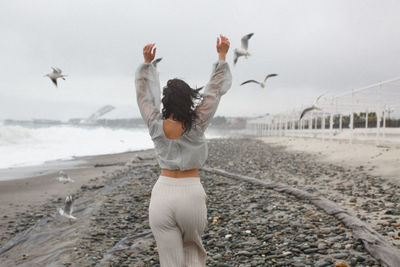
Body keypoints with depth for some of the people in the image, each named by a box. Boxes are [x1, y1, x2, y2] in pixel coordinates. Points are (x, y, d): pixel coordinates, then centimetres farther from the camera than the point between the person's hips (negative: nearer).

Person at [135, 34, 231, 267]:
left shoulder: (156, 125, -6)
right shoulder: (196, 125, -10)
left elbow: (144, 94, 8)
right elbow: (215, 90, -3)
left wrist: (147, 62, 12)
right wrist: (222, 56, 3)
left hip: (162, 194, 1)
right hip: (191, 193, -1)